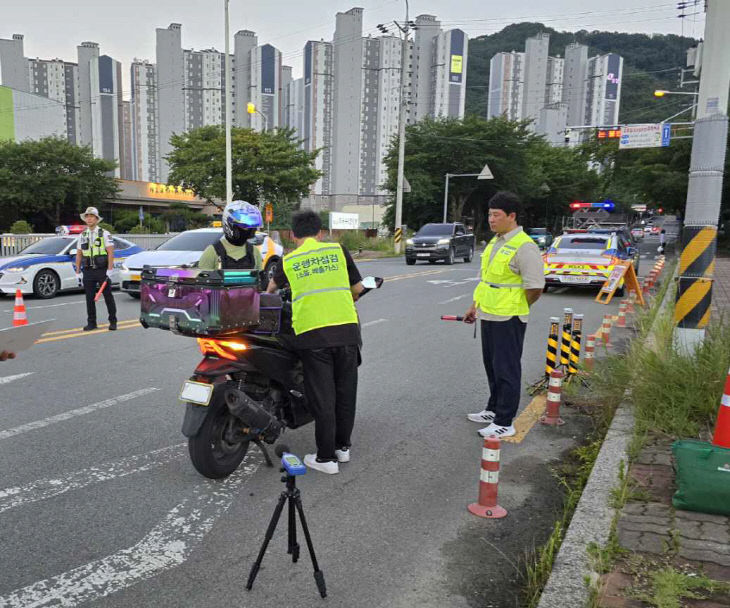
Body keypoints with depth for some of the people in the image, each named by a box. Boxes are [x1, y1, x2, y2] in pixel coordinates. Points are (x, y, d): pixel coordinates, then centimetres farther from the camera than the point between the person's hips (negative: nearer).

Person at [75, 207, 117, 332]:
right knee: (89, 298, 5)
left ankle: (113, 321, 9)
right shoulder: (82, 236, 12)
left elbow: (111, 253, -7)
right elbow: (78, 255, 13)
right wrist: (77, 272, 8)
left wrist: (109, 270, -15)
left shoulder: (105, 234, 0)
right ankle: (91, 323, 13)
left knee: (108, 297, 1)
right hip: (88, 271, 4)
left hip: (102, 270, -4)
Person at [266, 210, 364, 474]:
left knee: (322, 397, 5)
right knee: (346, 391, 15)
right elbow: (358, 288, 15)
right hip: (346, 329, 1)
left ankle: (326, 458, 12)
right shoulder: (338, 250, 9)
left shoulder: (288, 261, 10)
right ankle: (343, 446, 29)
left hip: (311, 334, -1)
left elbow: (272, 286, 32)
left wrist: (268, 294, 55)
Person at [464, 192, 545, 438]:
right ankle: (493, 410, 35)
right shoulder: (495, 242, 11)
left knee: (506, 370, 0)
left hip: (508, 320, -9)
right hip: (488, 316, 9)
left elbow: (535, 288, -19)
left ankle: (504, 423, 9)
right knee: (492, 366, 20)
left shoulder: (524, 247, -18)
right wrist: (475, 305, 20)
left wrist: (515, 309, -6)